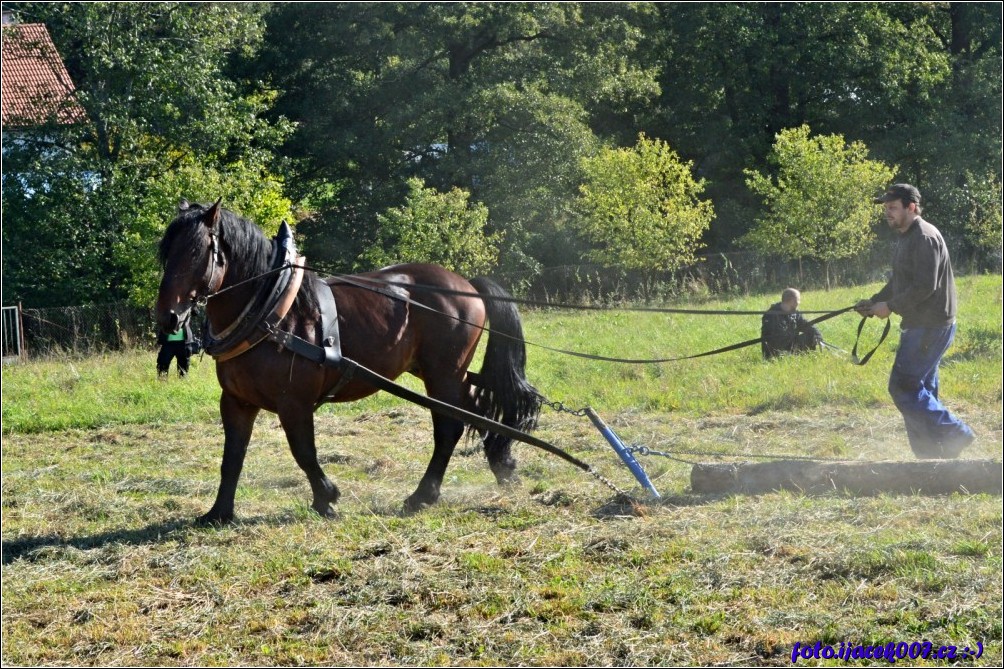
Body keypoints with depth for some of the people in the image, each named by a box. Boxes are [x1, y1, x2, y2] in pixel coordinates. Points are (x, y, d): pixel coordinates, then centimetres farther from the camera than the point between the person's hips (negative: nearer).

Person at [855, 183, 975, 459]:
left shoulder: (925, 238, -16)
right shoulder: (906, 238, 16)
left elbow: (924, 287, -24)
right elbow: (899, 282, 23)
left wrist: (890, 306, -17)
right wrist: (874, 301, 9)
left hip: (931, 327, -10)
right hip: (919, 325, 10)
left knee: (903, 387, -12)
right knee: (920, 390, 12)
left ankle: (954, 435, -7)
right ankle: (930, 456, 16)